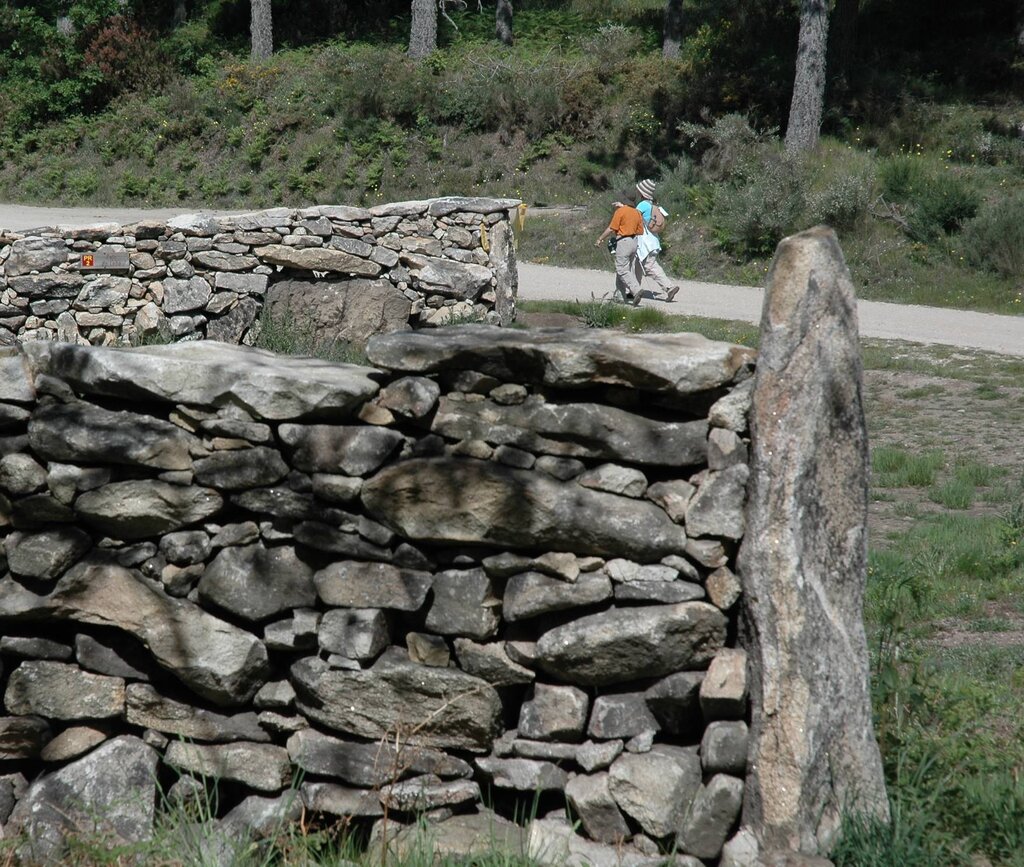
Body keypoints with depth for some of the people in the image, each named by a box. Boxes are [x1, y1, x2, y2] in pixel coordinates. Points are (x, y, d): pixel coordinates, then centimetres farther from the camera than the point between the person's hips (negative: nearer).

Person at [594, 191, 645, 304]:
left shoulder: (620, 211, -10)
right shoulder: (637, 213, 9)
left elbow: (612, 229, -12)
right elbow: (640, 231, 8)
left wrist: (600, 239, -1)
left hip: (623, 241, -8)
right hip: (634, 241, 8)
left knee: (622, 270, -8)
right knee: (628, 268, 15)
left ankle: (636, 290, -24)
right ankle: (620, 294, 17)